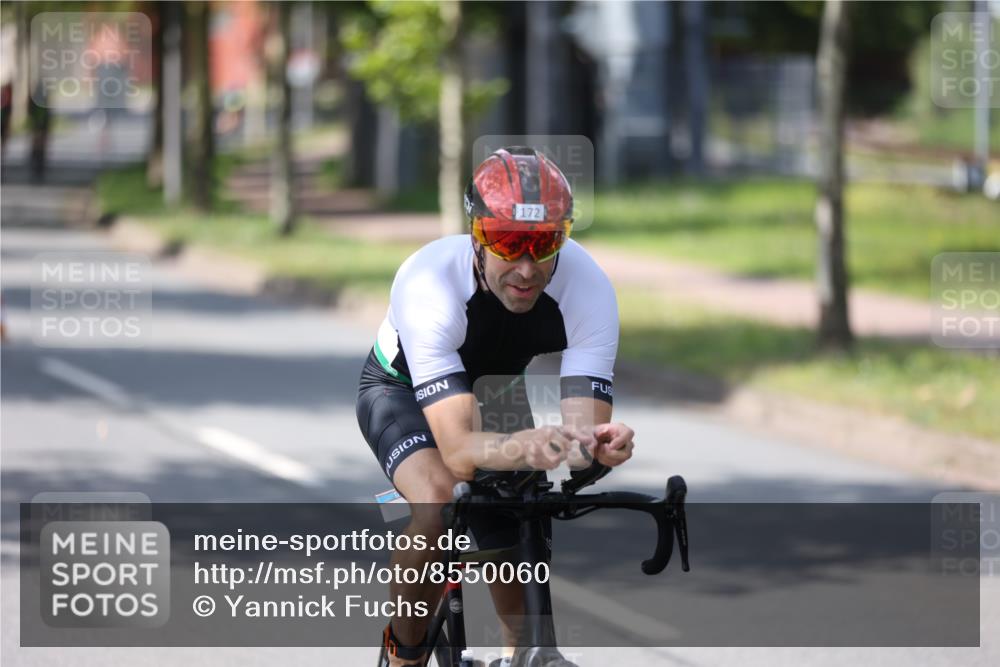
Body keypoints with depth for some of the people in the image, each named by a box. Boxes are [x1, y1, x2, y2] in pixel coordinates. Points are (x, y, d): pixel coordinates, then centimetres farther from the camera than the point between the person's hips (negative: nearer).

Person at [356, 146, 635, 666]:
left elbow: (585, 426, -37)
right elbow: (458, 450, -48)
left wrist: (601, 446, -61)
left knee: (522, 599, -2)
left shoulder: (587, 286, -33)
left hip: (495, 390, 3)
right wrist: (526, 447, -69)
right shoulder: (428, 284, -41)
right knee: (440, 503, -35)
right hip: (402, 390, -3)